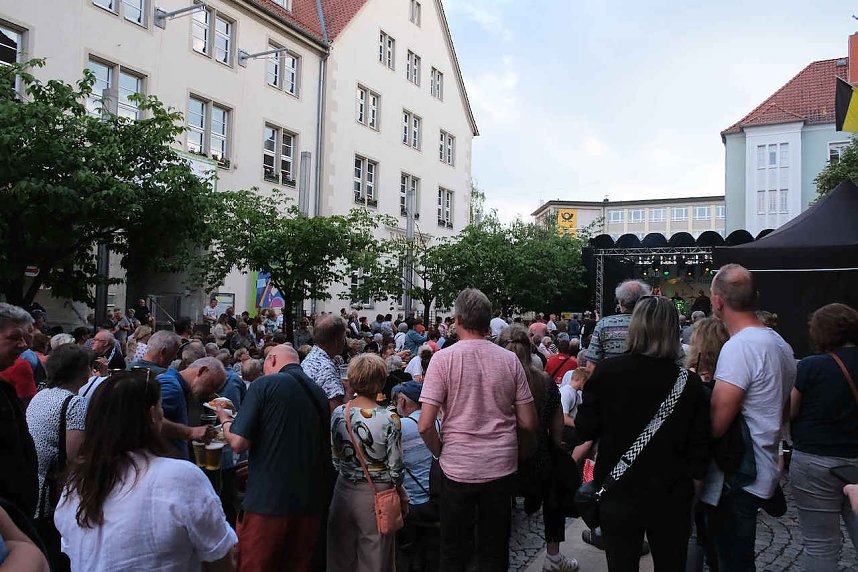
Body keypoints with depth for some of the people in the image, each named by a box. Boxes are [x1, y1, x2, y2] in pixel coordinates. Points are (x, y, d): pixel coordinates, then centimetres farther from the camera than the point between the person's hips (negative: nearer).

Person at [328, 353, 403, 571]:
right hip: (376, 494, -4)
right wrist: (397, 487, 6)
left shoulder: (338, 413, -6)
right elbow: (395, 467, -12)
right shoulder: (389, 420, -18)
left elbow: (335, 457, 5)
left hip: (343, 490, 4)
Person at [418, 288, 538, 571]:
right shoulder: (510, 360, -2)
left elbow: (425, 425, -15)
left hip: (457, 469, -2)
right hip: (502, 468, 3)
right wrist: (521, 453, 17)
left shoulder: (443, 359, -11)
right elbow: (528, 423, 0)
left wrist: (440, 452, 4)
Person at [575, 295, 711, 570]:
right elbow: (699, 448, -5)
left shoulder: (606, 372, -15)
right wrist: (691, 488, 12)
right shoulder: (690, 382, -12)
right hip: (671, 498, 1)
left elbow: (585, 430, -6)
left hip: (618, 493, 0)